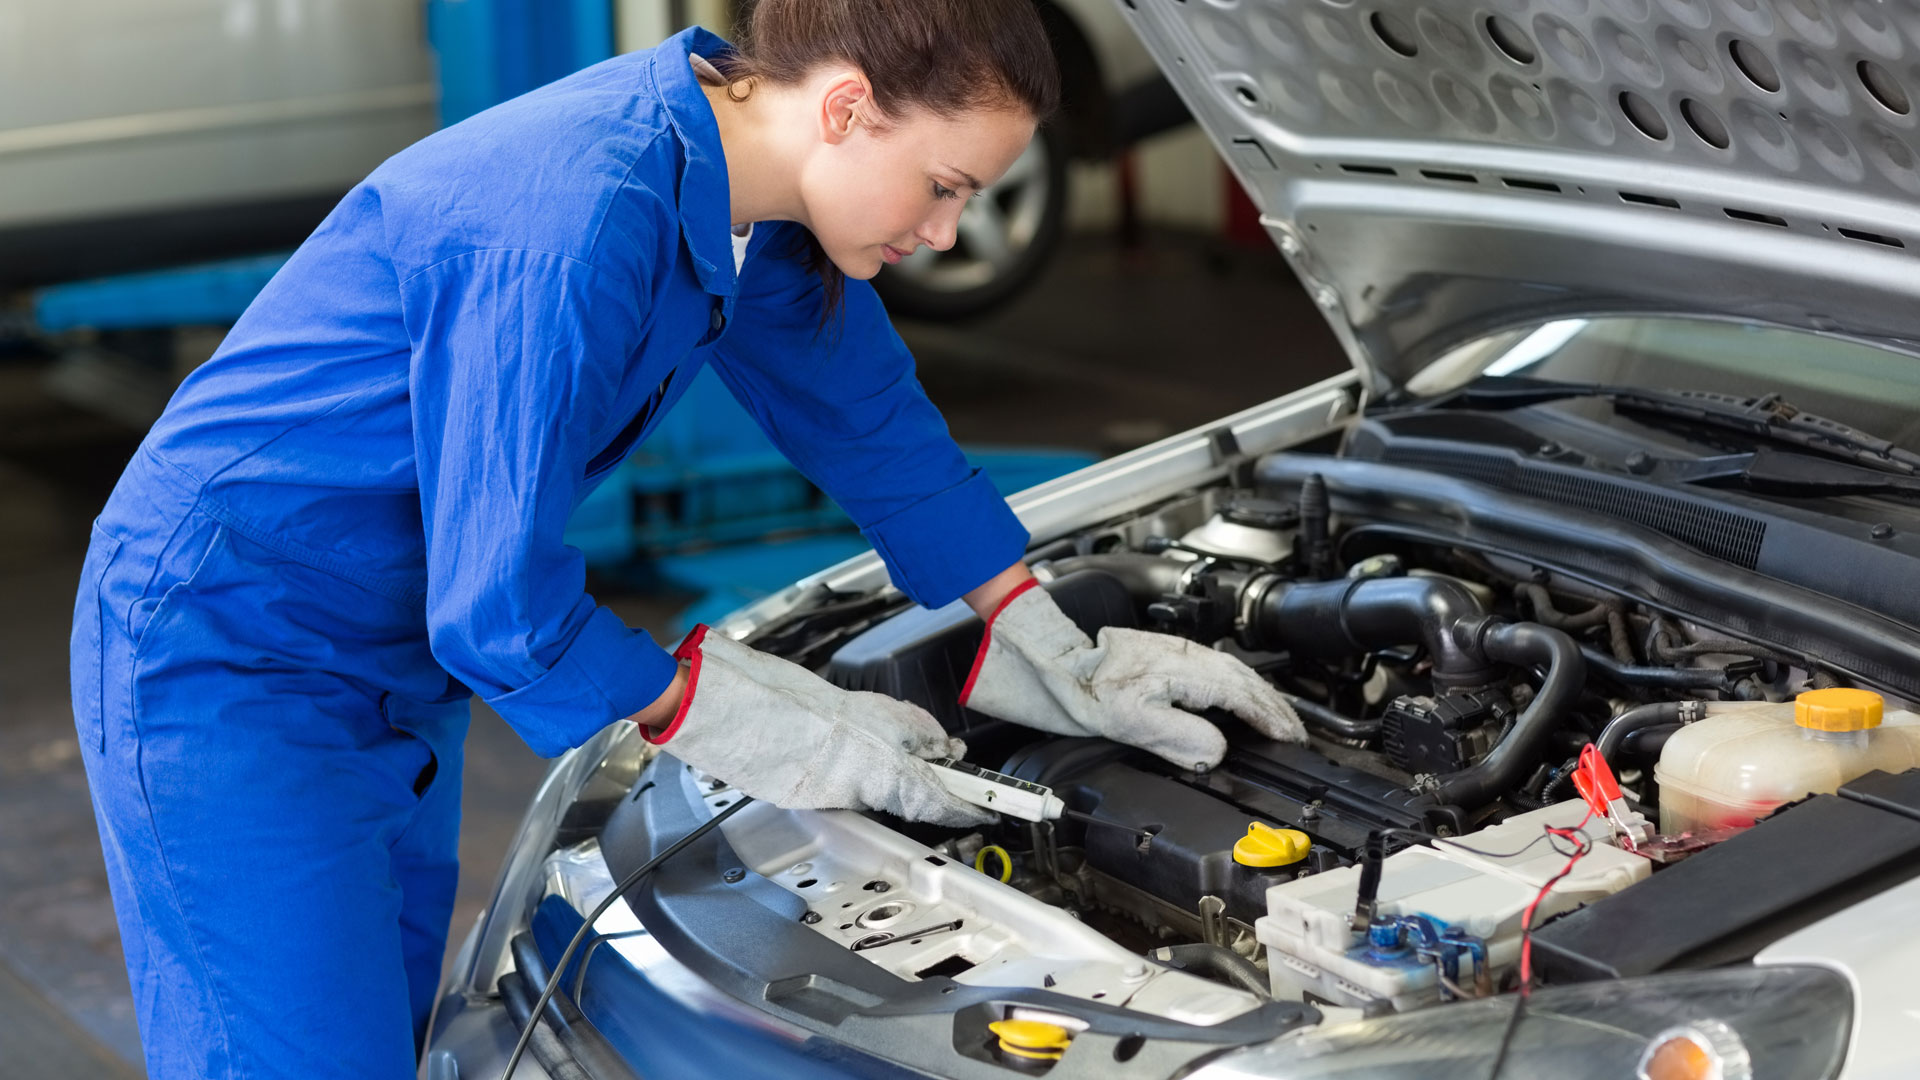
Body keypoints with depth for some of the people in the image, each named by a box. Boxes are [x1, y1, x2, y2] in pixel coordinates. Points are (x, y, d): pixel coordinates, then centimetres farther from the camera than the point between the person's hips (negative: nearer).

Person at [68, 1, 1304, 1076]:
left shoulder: (751, 179, -4)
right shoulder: (575, 229, -33)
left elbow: (874, 424, 11)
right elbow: (498, 612, -29)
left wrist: (1065, 665, 10)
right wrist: (762, 729, -17)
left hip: (395, 659, 9)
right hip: (224, 665, -9)